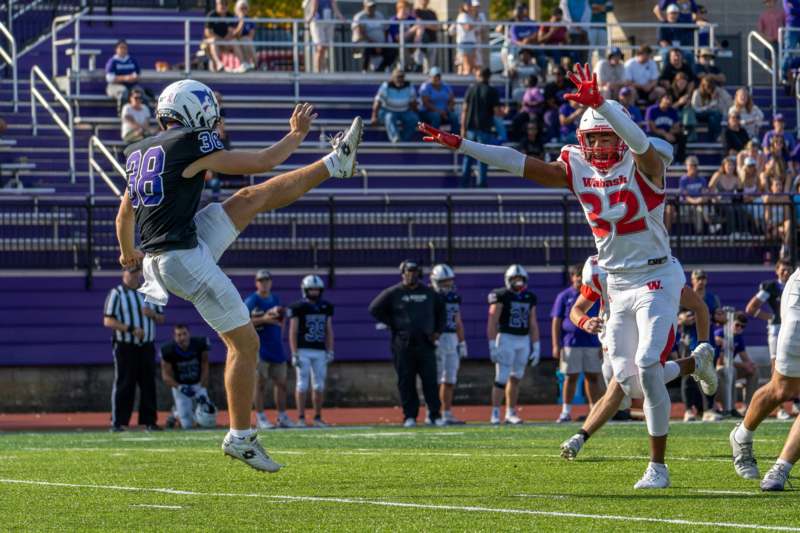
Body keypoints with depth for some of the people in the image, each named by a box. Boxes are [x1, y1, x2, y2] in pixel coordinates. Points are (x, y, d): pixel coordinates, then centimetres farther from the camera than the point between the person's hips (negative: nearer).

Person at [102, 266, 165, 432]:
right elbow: (108, 321, -9)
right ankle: (118, 422, -4)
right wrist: (131, 329, -20)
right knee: (124, 385, -6)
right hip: (125, 346, -5)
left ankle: (149, 421, 8)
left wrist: (153, 314, -6)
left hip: (147, 346, 5)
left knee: (148, 384, 4)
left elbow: (162, 319, 18)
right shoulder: (116, 294, 0)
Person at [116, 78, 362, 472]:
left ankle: (335, 163, 33)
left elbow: (124, 214, 28)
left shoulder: (139, 152, 13)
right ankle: (240, 438, 4)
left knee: (255, 198, 18)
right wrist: (297, 133, 12)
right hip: (185, 260, -9)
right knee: (244, 344, 0)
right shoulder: (191, 145, -12)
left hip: (157, 256, 9)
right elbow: (262, 163, -4)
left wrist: (128, 253, 47)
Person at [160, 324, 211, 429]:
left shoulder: (200, 344, -17)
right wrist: (180, 388, -28)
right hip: (179, 386, -2)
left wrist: (202, 390, -14)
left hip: (198, 384, 2)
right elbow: (166, 376, -14)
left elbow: (205, 368, -6)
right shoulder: (169, 350, -20)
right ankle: (176, 414, 27)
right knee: (187, 425, -9)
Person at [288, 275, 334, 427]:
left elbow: (329, 331, 15)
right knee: (302, 384, -5)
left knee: (319, 386, 4)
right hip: (303, 351, -4)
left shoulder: (326, 307, 10)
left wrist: (330, 351, 7)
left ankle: (318, 418, 11)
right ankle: (301, 418, -2)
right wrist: (294, 354, -11)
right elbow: (293, 332, -5)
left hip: (320, 352, 4)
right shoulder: (298, 308, -4)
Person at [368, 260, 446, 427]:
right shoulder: (393, 293, 1)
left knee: (430, 380, -1)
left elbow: (441, 311, 25)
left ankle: (434, 415, 3)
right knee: (406, 382, 0)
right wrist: (393, 325, -3)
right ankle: (410, 416, 5)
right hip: (403, 344, -2)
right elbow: (375, 309, 1)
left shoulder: (428, 293, 12)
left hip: (425, 344, 2)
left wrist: (438, 331, 13)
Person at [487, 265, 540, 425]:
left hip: (524, 341, 5)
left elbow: (533, 324, 15)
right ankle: (495, 413, -4)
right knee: (502, 378, -8)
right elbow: (492, 323, -8)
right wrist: (493, 346, -14)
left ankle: (511, 413, 17)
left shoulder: (530, 298, 11)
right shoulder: (501, 296, -6)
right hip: (505, 338, -5)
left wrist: (536, 347, 12)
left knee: (515, 379, 10)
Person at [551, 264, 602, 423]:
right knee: (571, 377, 1)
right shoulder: (564, 297, 4)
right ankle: (566, 411, 6)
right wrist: (556, 346, -4)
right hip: (571, 343, -2)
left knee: (593, 377, 3)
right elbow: (556, 322, 3)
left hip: (592, 343, 2)